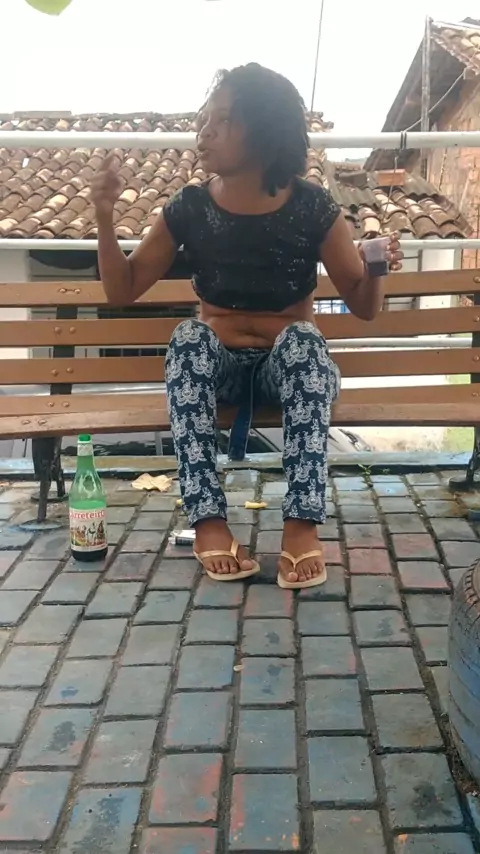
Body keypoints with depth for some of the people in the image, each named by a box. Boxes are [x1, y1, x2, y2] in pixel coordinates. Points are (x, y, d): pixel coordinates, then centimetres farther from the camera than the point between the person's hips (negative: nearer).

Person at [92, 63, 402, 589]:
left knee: (303, 337, -34)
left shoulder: (311, 207, -9)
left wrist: (376, 271, -26)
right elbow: (122, 291, 1)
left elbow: (364, 306, -4)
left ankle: (303, 521, -37)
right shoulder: (189, 208, -4)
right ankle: (207, 519, -34)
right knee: (189, 338, -31)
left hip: (291, 365, -1)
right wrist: (105, 217, -13)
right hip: (219, 365, 1)